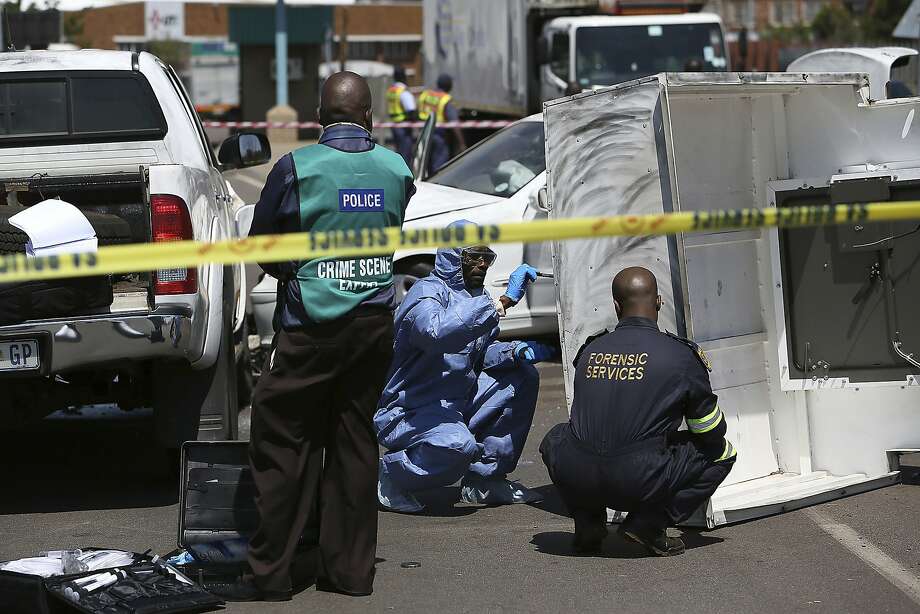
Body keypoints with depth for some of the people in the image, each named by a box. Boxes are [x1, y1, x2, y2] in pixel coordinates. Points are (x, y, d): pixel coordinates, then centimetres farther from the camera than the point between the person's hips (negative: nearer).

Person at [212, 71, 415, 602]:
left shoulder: (297, 168, -9)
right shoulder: (396, 169, 3)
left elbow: (259, 244, 3)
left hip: (313, 325, -4)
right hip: (376, 322, 4)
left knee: (283, 443, 2)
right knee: (355, 441, 11)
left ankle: (271, 573, 2)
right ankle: (350, 568, 13)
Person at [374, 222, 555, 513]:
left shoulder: (476, 297, 12)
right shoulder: (428, 292, -17)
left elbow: (483, 351, 19)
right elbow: (438, 333, -39)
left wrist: (515, 351, -6)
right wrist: (503, 301, -39)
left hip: (458, 406, 9)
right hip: (409, 413, -9)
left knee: (524, 376, 5)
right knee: (459, 445, -37)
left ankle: (485, 479, 7)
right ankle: (391, 475, -6)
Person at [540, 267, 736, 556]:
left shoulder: (590, 350, 14)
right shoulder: (680, 355, 3)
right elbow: (710, 432, 14)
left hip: (576, 480, 4)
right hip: (639, 483, -4)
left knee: (556, 438, 38)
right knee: (722, 453, 16)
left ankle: (587, 522, 18)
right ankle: (649, 523, 3)